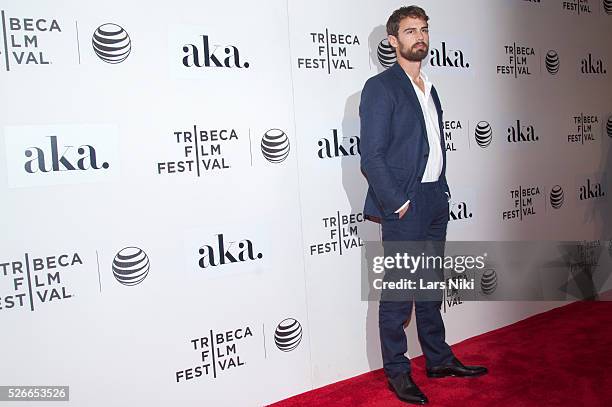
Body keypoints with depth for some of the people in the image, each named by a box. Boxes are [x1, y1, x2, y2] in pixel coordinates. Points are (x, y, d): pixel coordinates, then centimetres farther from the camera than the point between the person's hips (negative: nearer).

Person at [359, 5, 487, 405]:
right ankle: (397, 372, 17)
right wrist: (397, 203, -16)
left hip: (435, 202, 8)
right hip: (403, 205, -8)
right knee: (397, 294, 2)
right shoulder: (380, 87, -8)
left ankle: (439, 359, 32)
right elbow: (371, 155, -15)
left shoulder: (429, 88, 17)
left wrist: (443, 191, 10)